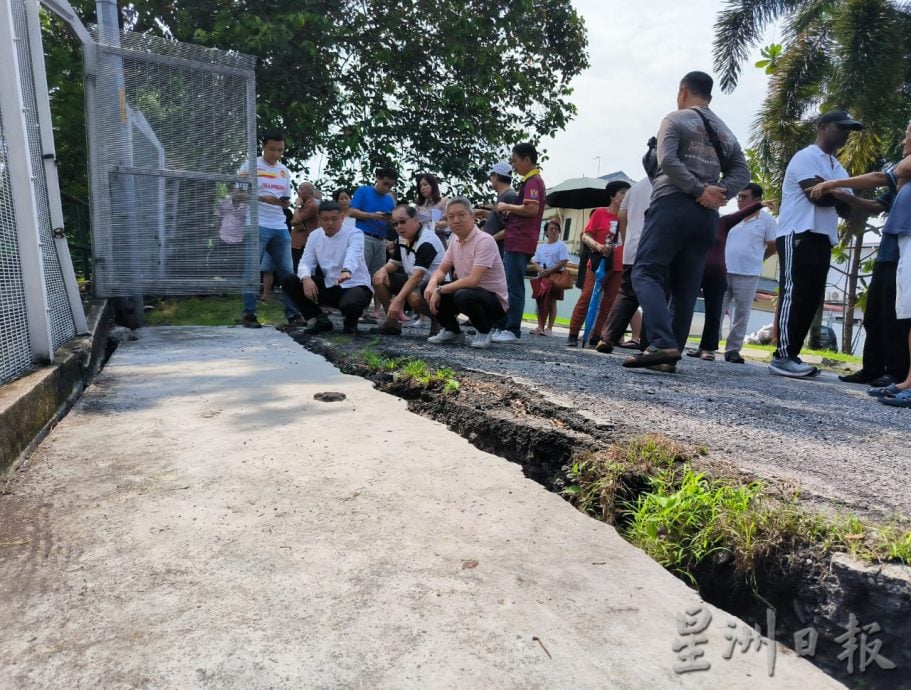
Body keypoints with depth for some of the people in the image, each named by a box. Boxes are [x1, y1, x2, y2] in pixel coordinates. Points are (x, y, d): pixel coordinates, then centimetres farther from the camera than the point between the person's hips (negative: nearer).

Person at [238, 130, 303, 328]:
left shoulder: (285, 171, 16)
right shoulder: (250, 167, 1)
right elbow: (239, 195, -4)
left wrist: (285, 202, -4)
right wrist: (262, 198, -17)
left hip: (280, 227, 5)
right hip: (256, 226, -5)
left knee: (287, 271, 2)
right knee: (252, 270, -4)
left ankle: (293, 313, 7)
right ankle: (249, 315, 1)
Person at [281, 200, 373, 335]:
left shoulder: (354, 233, -12)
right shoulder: (314, 235, 5)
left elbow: (353, 255, -34)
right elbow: (305, 262, -2)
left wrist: (346, 271, -57)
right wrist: (306, 278, -27)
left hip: (355, 286, -5)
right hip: (329, 287, 5)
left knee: (349, 305, -40)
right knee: (289, 282, -8)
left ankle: (350, 320, 0)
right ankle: (320, 319, 1)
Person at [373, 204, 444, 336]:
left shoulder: (427, 241, -25)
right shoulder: (403, 238, 2)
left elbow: (418, 276, -35)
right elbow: (394, 263, 12)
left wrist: (397, 301, -43)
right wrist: (384, 269, -14)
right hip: (413, 281, 8)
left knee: (414, 298, -39)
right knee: (379, 278, -5)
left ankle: (437, 319, -8)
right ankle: (393, 321, 3)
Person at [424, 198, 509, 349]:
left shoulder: (484, 240, -22)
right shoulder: (455, 240, 4)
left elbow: (473, 280, -30)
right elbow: (441, 270, 8)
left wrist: (440, 290, -23)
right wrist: (432, 284, -16)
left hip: (494, 300, -7)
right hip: (469, 291, 8)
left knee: (463, 295, -37)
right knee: (429, 288, -5)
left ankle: (484, 332, -8)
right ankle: (452, 331, 10)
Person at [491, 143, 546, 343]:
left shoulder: (533, 181, -10)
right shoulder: (531, 181, 22)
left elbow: (532, 209, -25)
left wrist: (507, 207, -14)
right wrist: (508, 212, 14)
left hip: (520, 244, -10)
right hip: (515, 242, 10)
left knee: (514, 287, -7)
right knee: (505, 285, 12)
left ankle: (513, 331, -2)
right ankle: (502, 326, 18)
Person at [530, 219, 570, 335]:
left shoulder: (561, 245, 0)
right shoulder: (541, 246, 15)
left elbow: (563, 262, -10)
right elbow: (535, 262, 11)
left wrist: (549, 271, -17)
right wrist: (540, 270, -11)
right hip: (541, 277, 5)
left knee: (551, 302, -4)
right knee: (540, 301, 2)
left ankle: (549, 328, -2)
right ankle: (540, 327, 6)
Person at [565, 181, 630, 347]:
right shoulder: (600, 213, 1)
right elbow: (586, 236, -3)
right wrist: (597, 245, -21)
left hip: (618, 267, 4)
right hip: (599, 262, -4)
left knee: (608, 303, 3)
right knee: (586, 298, -6)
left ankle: (595, 338, 8)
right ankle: (573, 335, -1)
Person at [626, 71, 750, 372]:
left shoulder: (675, 119, 4)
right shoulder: (725, 132, 23)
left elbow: (667, 160, -13)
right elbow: (742, 172, 12)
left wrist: (699, 190, -11)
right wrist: (720, 192, -3)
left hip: (674, 205, -6)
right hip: (707, 214, 6)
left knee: (646, 273, -9)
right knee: (685, 288, 5)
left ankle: (662, 344, -28)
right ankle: (670, 354, 2)